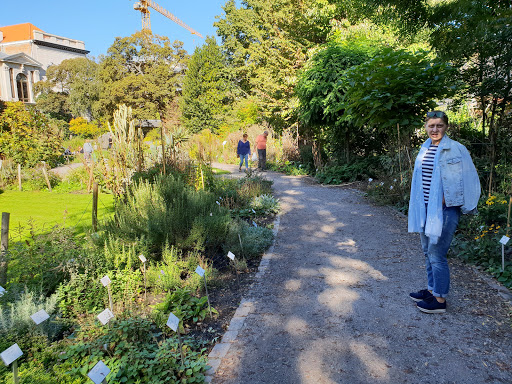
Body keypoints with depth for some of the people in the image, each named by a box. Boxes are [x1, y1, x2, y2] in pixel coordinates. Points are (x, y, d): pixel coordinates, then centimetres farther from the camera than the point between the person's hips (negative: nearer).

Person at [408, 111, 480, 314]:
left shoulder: (456, 149, -9)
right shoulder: (425, 150, 11)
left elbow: (466, 180, -7)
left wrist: (446, 199, -11)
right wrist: (419, 206, 13)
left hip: (445, 209, -7)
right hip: (425, 208, 8)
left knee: (436, 254, -3)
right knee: (428, 251, 16)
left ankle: (439, 299, 11)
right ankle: (431, 289, 32)